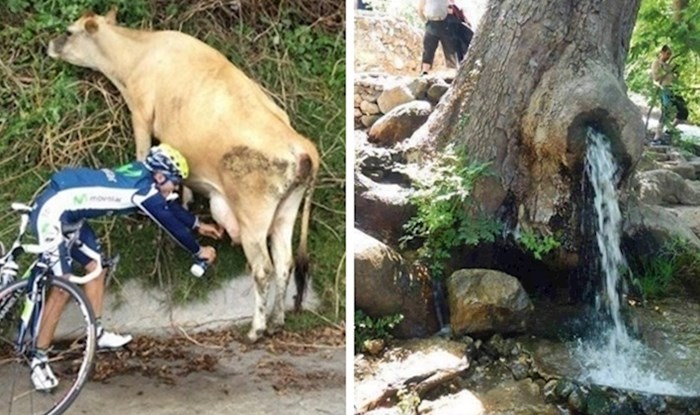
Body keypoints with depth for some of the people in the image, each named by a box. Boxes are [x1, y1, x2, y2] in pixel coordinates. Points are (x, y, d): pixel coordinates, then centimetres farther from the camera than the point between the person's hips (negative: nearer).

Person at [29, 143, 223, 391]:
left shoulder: (141, 175, 10)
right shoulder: (144, 189, -16)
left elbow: (169, 206, 26)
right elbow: (171, 224, -7)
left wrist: (198, 225, 36)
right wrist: (198, 251, 7)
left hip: (67, 212, 10)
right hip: (51, 211, -10)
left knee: (95, 266, 15)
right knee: (62, 287, -10)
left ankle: (97, 335, 26)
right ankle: (39, 361, 0)